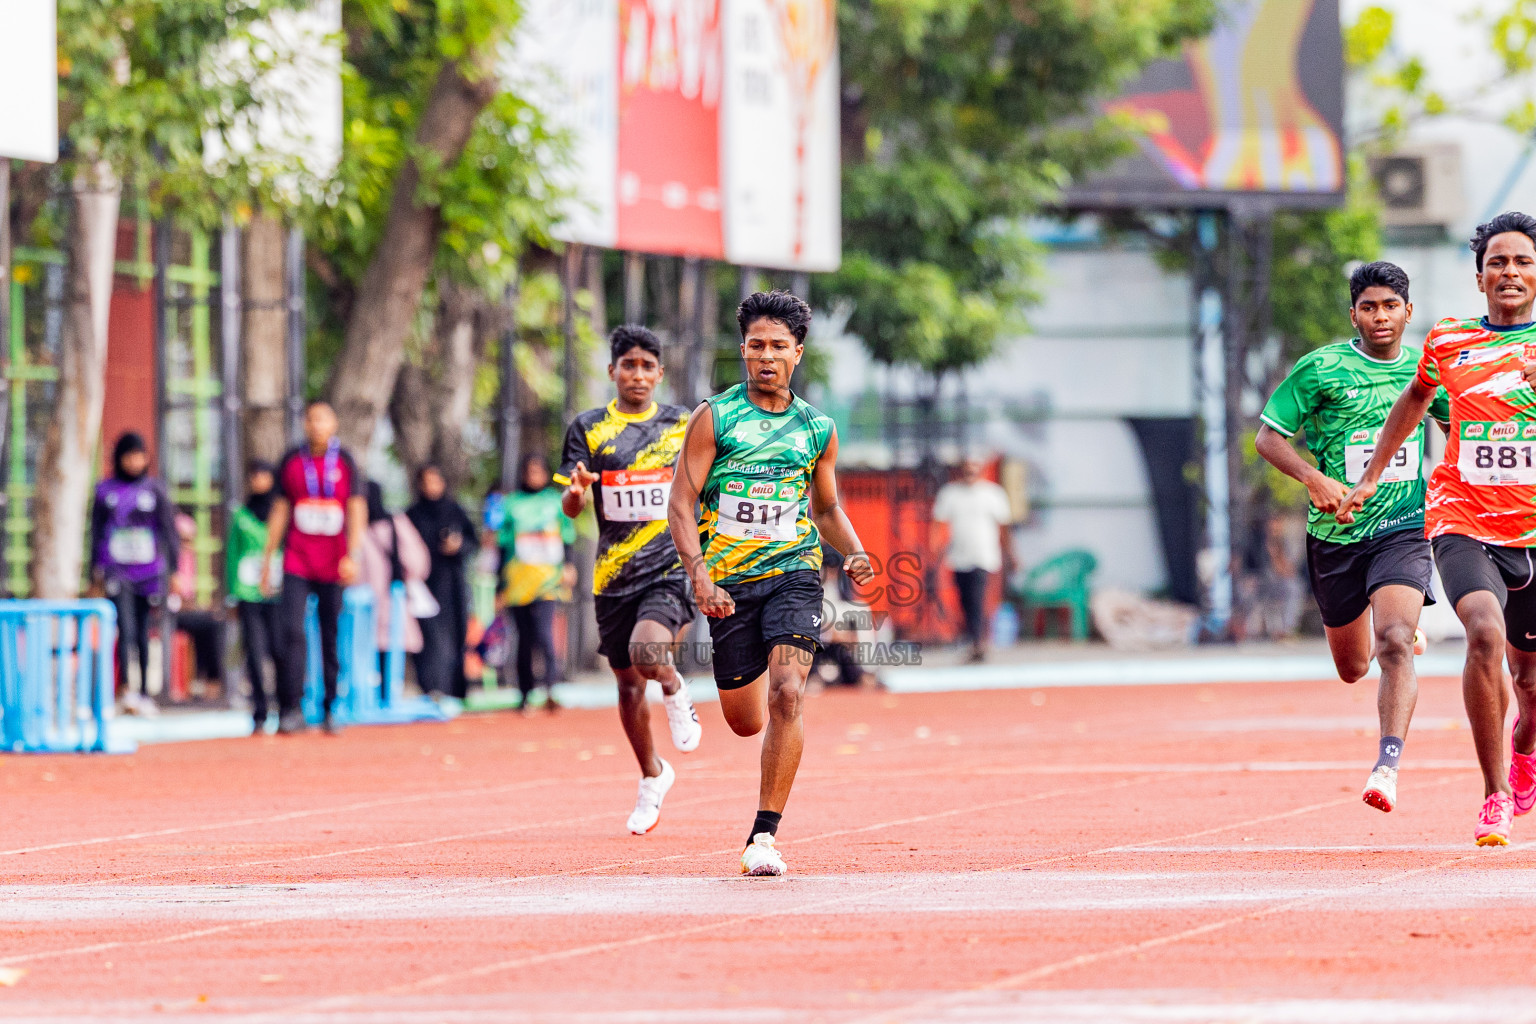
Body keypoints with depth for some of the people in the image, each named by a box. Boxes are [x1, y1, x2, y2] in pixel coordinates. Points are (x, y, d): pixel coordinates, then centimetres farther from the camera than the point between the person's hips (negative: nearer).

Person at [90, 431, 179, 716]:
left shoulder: (155, 489, 6)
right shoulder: (105, 490, 6)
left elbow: (169, 529, 6)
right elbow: (96, 533, 13)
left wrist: (173, 570, 0)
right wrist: (96, 573, 12)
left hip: (149, 571, 1)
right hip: (116, 571, -1)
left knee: (142, 632, 7)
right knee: (126, 627, -17)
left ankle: (144, 692, 13)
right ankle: (126, 689, -26)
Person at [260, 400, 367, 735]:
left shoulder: (344, 463, 4)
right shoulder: (291, 462, 8)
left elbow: (356, 511, 0)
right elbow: (280, 510, 13)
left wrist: (352, 556, -10)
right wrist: (267, 558, 11)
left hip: (334, 566, 0)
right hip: (297, 561, 0)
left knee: (334, 637, 1)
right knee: (292, 631, -11)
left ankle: (331, 709, 9)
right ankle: (291, 710, -9)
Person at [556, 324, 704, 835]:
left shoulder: (684, 425, 4)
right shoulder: (588, 428, 3)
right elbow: (571, 507, -2)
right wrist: (576, 491, -25)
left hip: (671, 567, -2)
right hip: (614, 575, 2)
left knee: (647, 654, -28)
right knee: (628, 683, 11)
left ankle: (675, 690, 8)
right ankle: (653, 777, 33)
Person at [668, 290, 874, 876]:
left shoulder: (817, 430, 8)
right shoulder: (713, 418, 0)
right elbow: (682, 502, -3)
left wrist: (854, 554, 1)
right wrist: (699, 575, -18)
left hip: (794, 575, 0)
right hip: (728, 583, 0)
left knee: (786, 695, -21)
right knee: (745, 722, 7)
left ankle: (764, 835, -17)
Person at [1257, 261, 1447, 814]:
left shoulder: (1427, 372, 5)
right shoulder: (1320, 368, -6)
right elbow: (1268, 436, -4)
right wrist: (1315, 480, -21)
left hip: (1404, 528, -1)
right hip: (1336, 536, 1)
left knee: (1394, 644, -25)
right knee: (1352, 667, 16)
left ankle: (1388, 767, -30)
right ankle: (1404, 628, 53)